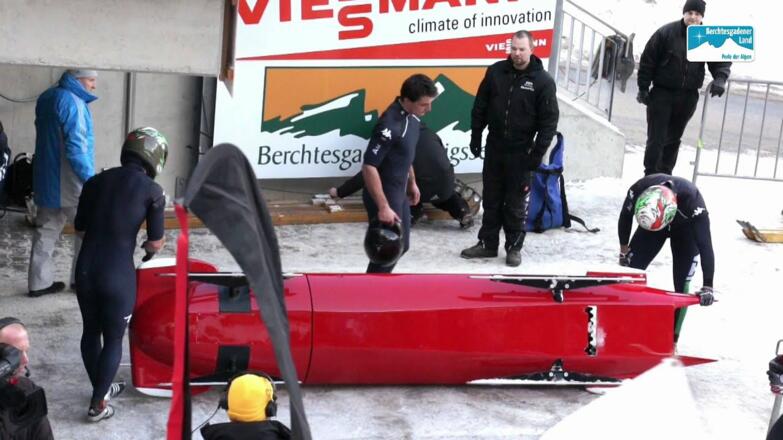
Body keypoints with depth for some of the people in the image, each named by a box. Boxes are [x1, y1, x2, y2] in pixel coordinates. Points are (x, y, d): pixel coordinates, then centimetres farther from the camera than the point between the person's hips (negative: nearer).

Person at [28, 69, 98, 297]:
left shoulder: (46, 98, 12)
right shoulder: (72, 102, -18)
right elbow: (76, 146, -22)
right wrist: (90, 179, -17)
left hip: (46, 178, 9)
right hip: (69, 182, -8)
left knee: (46, 232, 11)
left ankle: (39, 282, 13)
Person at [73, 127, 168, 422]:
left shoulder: (95, 182, 6)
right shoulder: (152, 190, -6)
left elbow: (79, 229, 13)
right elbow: (156, 243, -4)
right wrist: (147, 246, 18)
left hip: (85, 269, 5)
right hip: (118, 276, -4)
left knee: (90, 331, 23)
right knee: (113, 339, 14)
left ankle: (101, 389, 41)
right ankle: (97, 405, 21)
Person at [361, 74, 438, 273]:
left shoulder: (412, 116, 1)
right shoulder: (390, 124, -27)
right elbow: (369, 167, -27)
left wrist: (412, 182, 23)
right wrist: (383, 207, -26)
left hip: (399, 193, 9)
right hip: (384, 195, -9)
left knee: (400, 246, 19)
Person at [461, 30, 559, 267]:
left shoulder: (543, 81, -8)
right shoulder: (495, 71, 2)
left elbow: (549, 121, -7)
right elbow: (480, 107, 10)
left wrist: (538, 153, -11)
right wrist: (475, 137, 8)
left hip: (520, 153, -3)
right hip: (494, 148, 3)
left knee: (516, 203, 3)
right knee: (491, 199, 12)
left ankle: (514, 248, 14)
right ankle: (487, 243, 22)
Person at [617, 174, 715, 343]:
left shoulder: (692, 199, -43)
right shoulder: (638, 190, -36)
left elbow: (705, 244, -40)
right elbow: (625, 216, -12)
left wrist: (707, 286, -40)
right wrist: (624, 249, -2)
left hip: (685, 228, -3)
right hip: (651, 221, 3)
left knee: (681, 283, -11)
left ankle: (672, 338, 0)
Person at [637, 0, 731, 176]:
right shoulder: (666, 33, -10)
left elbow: (722, 61, 5)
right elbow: (647, 60, -6)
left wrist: (720, 78, -17)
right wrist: (643, 88, -7)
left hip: (688, 97, 3)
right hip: (662, 93, -3)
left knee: (674, 138, 14)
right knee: (656, 139, -6)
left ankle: (665, 175, 25)